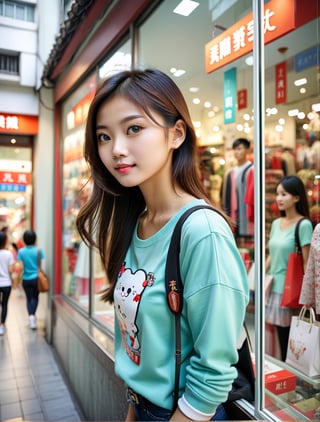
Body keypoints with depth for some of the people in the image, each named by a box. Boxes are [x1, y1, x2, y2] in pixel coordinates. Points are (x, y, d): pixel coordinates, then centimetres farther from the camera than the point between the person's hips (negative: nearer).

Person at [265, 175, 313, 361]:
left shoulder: (304, 225, -10)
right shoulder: (276, 223, 9)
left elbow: (307, 262, -11)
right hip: (273, 286, 6)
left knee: (288, 337, 4)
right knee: (279, 334, 12)